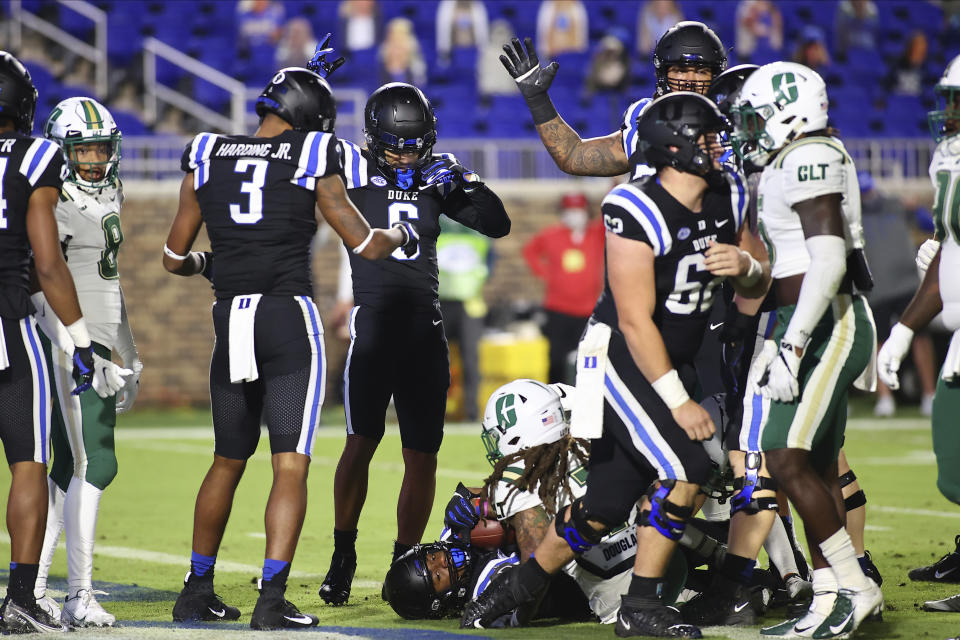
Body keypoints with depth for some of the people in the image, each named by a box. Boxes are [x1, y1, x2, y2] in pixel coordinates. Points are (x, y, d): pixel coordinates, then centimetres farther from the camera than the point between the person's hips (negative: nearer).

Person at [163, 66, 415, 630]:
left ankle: (197, 590, 26)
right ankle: (272, 599, -15)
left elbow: (176, 259, 13)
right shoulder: (311, 160, -2)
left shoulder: (208, 159, 9)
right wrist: (402, 232, 22)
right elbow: (367, 246, 2)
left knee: (228, 462, 19)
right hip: (289, 318, -4)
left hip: (229, 323, 4)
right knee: (292, 466, -4)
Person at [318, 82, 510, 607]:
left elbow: (497, 225, 13)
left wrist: (464, 184, -2)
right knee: (361, 441, -11)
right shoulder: (353, 171, 0)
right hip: (374, 321, -4)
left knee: (422, 454, 4)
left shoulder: (434, 179, 11)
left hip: (425, 327, 4)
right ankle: (342, 556, 3)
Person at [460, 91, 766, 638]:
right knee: (687, 468, -21)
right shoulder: (637, 212, -22)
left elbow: (759, 286, 11)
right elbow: (635, 321, -22)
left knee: (606, 506, 6)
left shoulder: (727, 195, 2)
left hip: (675, 364, 8)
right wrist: (679, 403, -22)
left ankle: (521, 588, 25)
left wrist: (744, 265, -14)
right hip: (621, 361, -8)